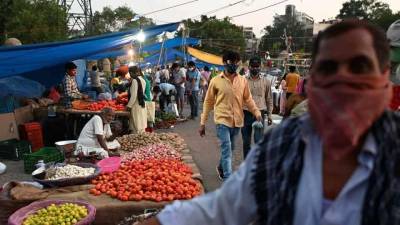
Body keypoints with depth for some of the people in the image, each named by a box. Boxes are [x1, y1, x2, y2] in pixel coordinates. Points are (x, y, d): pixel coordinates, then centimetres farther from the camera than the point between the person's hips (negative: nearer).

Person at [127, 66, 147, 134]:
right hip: (142, 105, 8)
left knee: (136, 126, -2)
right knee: (141, 125, 13)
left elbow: (133, 95, -18)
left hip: (136, 105, -8)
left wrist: (129, 105, -11)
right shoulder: (143, 80, 9)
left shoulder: (135, 80, -16)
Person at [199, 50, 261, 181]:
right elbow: (208, 102, 0)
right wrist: (203, 123, 0)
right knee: (226, 151, -9)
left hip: (237, 121, 4)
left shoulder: (243, 81, 4)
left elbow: (248, 99, 8)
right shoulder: (216, 81, -4)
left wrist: (257, 113, -9)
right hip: (223, 121, -4)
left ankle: (221, 168, 45)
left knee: (230, 150, 19)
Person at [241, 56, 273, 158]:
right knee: (246, 142, 10)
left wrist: (269, 114, 5)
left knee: (259, 141, -8)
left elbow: (269, 99, 9)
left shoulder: (266, 81, 5)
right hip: (246, 114, 1)